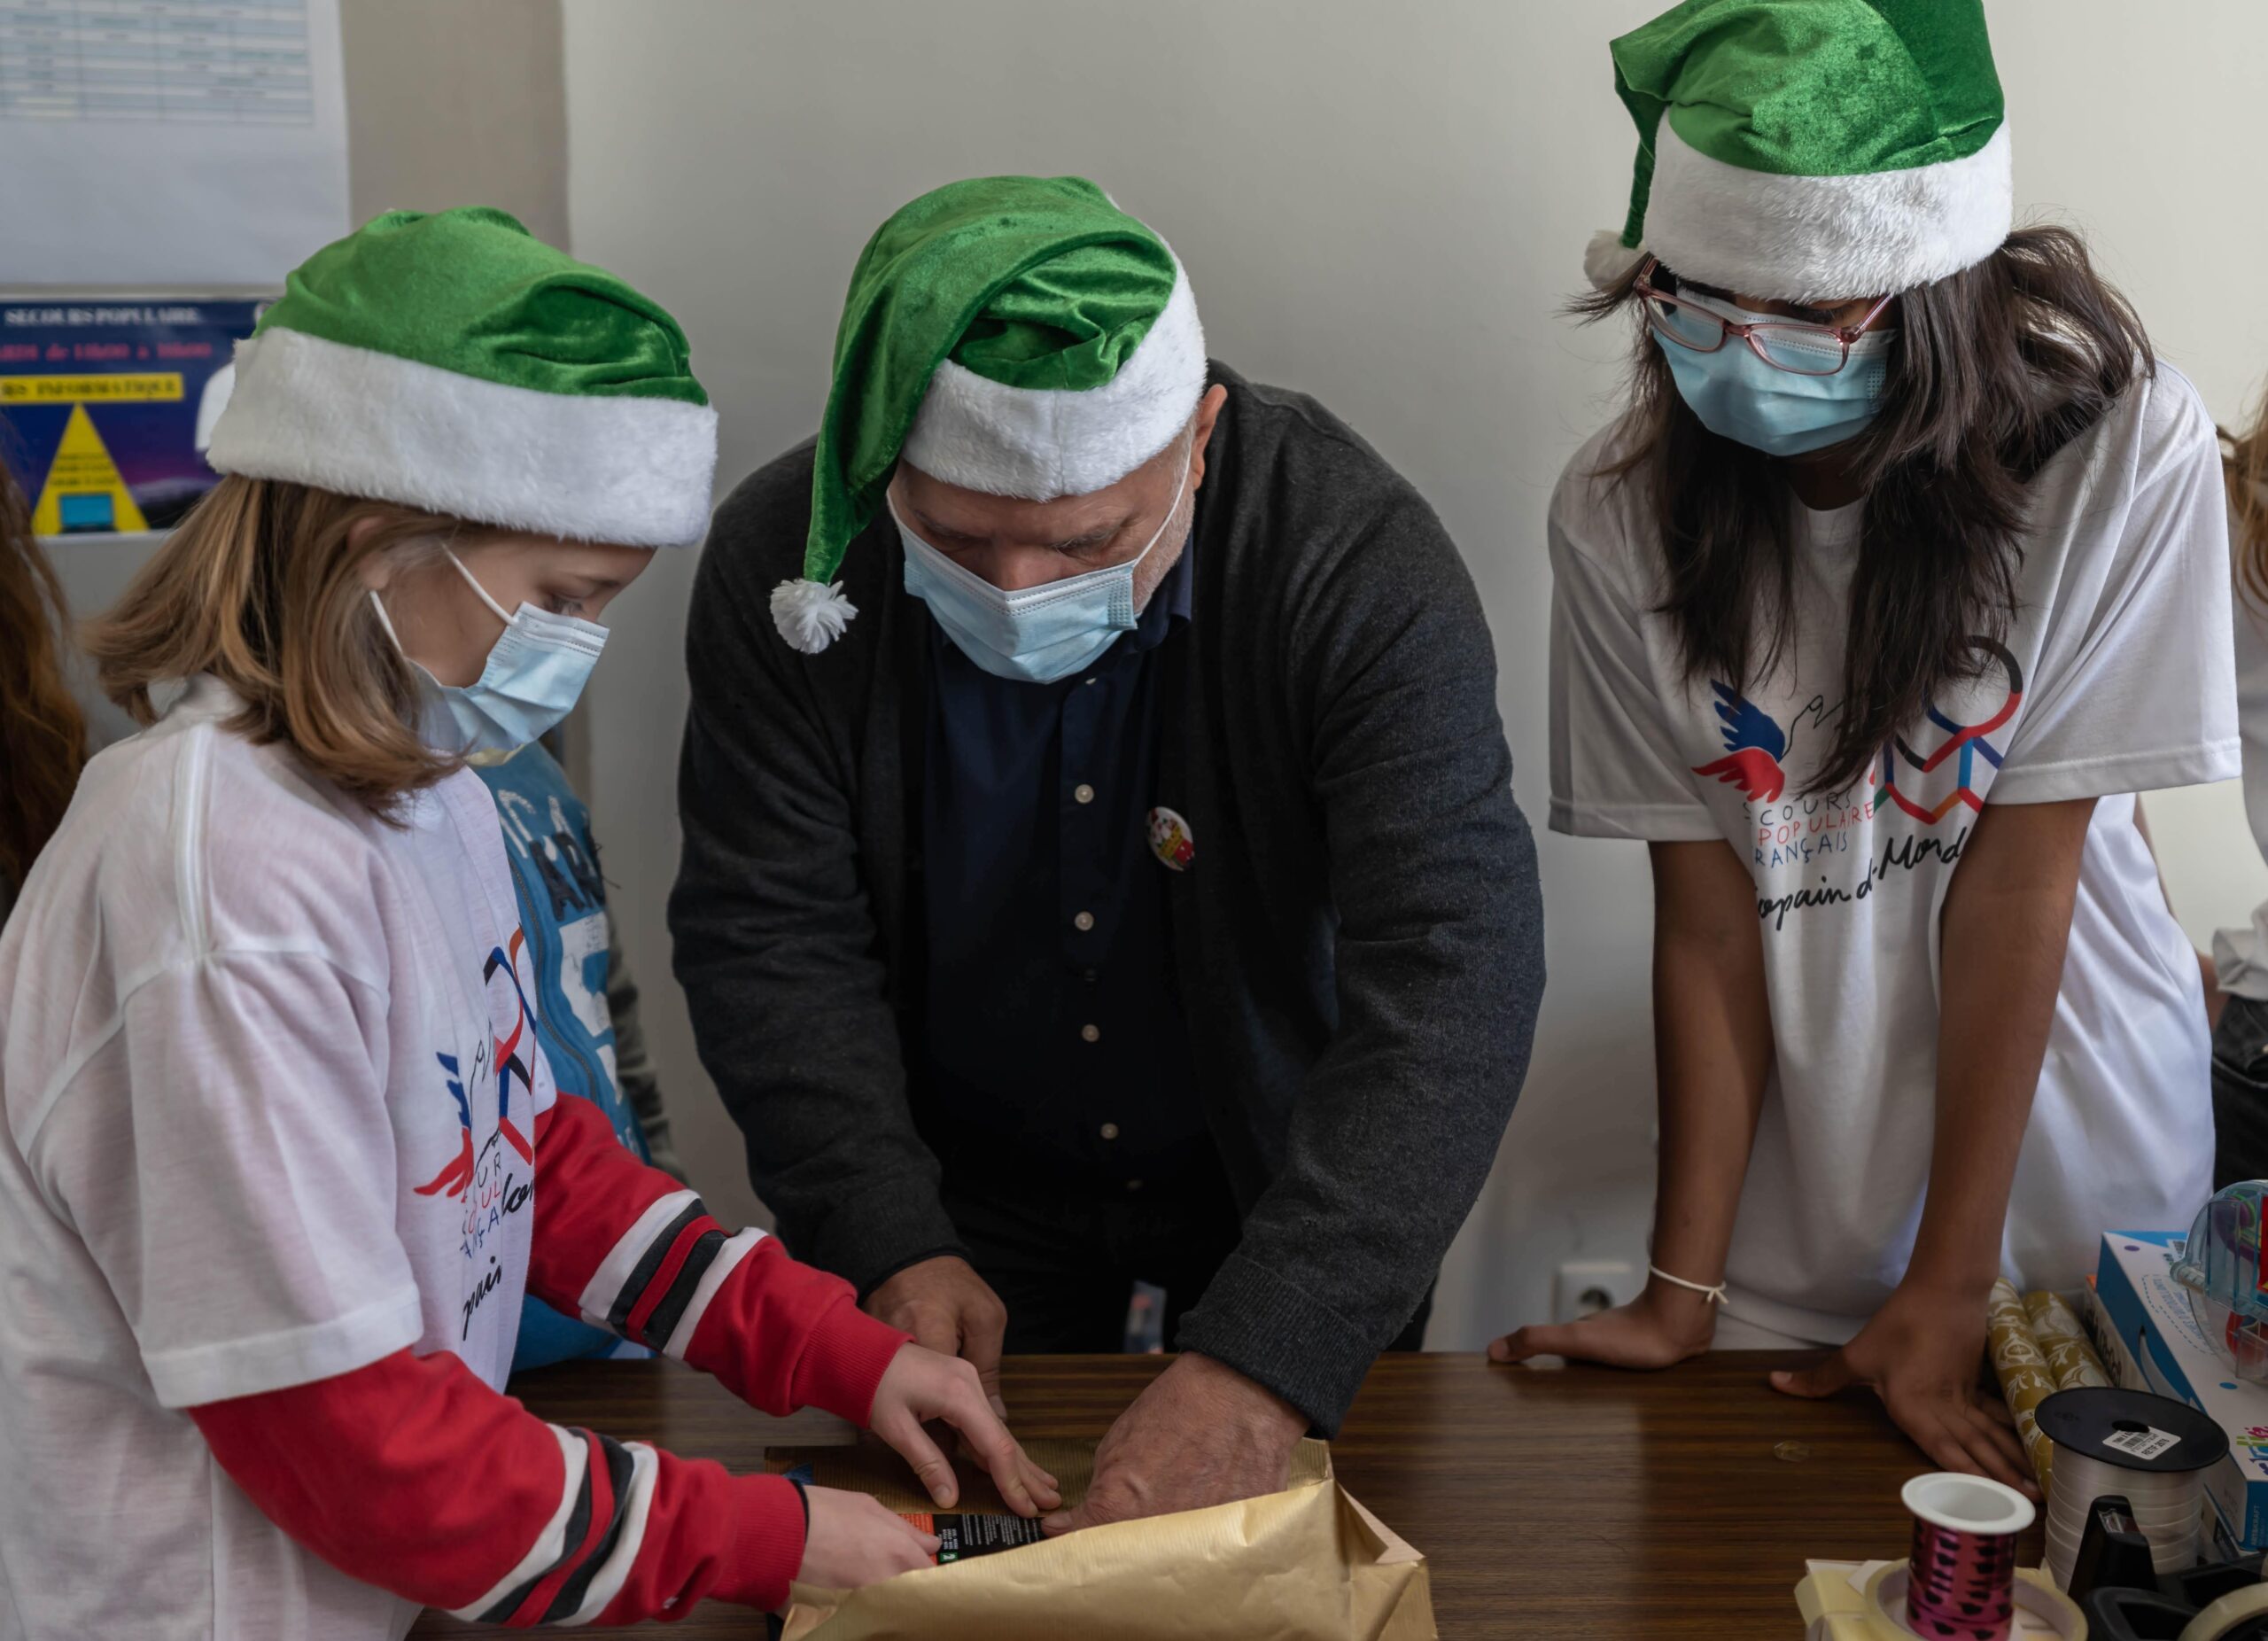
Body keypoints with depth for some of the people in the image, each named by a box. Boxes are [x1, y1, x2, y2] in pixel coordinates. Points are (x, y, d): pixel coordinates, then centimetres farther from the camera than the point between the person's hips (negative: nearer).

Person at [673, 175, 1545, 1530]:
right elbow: (772, 936, -15)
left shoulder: (1357, 558, -30)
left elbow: (1451, 974, -37)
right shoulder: (786, 554, -21)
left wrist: (1262, 1372, -45)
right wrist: (895, 1249, -27)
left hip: (1292, 1178, -1)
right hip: (957, 1196, 2)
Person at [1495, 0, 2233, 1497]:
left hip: (2075, 1143, 0)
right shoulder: (1622, 514, -15)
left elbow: (2019, 876, -19)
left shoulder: (2125, 453, -20)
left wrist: (1950, 1290, -16)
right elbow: (1707, 917, -13)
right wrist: (1684, 1291, -14)